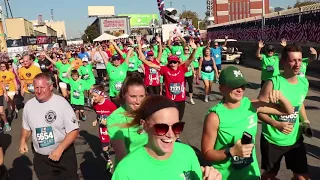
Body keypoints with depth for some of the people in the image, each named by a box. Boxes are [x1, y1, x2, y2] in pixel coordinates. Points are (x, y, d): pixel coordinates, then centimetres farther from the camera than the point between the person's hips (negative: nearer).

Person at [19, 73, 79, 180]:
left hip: (64, 155, -3)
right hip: (40, 158, 4)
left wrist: (60, 149, -22)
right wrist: (23, 141, -2)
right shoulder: (29, 105, -1)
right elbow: (26, 127, 16)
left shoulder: (61, 103, -16)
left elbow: (74, 130, -15)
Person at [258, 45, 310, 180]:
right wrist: (276, 124, -30)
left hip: (295, 139, 5)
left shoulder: (304, 83, -3)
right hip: (272, 140, -4)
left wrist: (305, 121, 1)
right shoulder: (273, 83, -20)